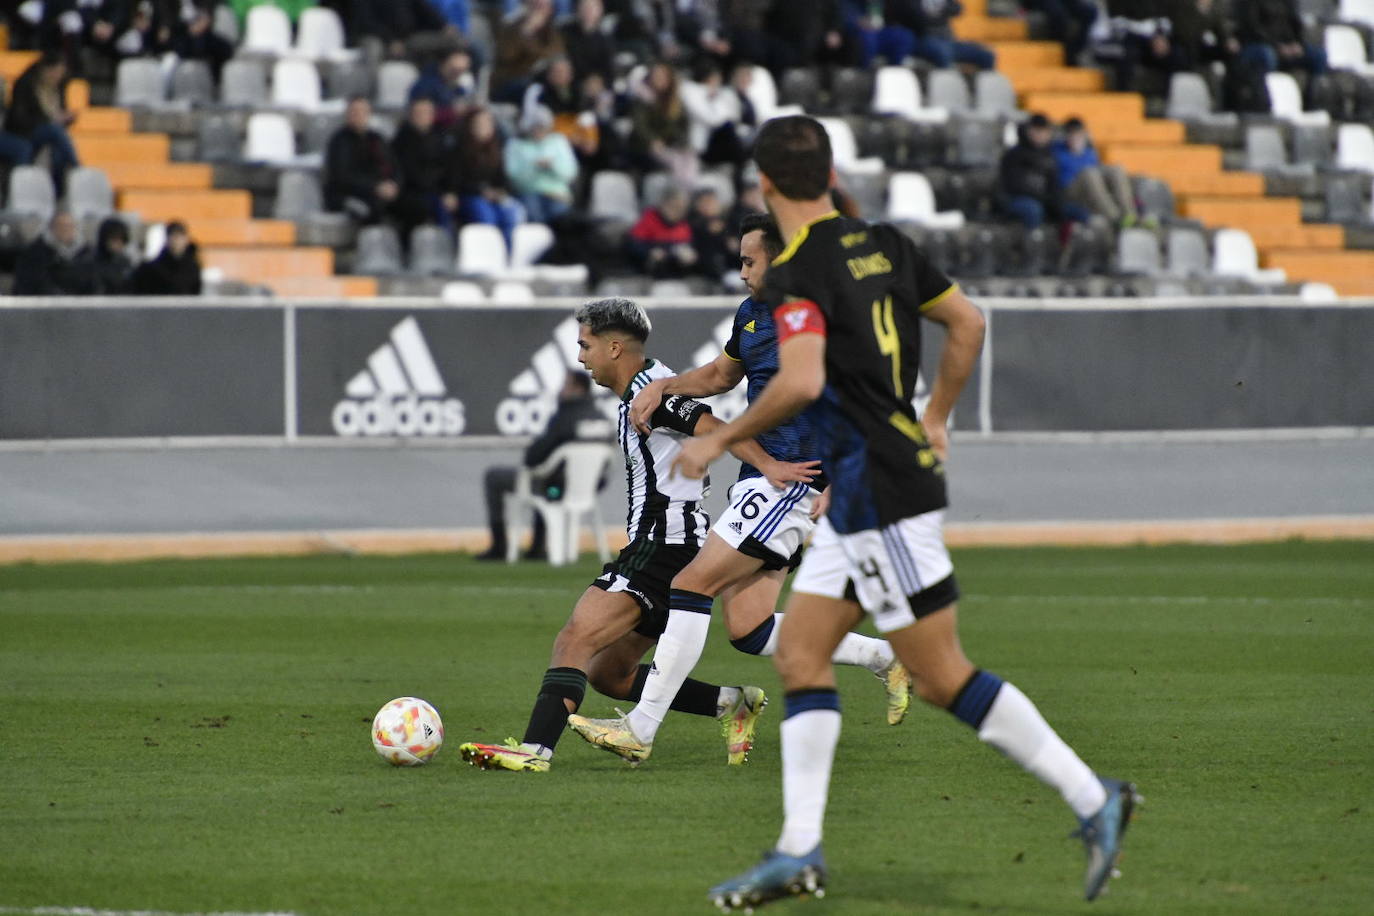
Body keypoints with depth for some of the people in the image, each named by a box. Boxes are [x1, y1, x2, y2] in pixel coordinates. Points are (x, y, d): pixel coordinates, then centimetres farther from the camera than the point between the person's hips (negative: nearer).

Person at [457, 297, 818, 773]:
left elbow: (713, 428, -24)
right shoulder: (634, 397, 22)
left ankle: (534, 750, -34)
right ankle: (733, 704, 13)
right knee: (606, 673, 13)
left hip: (664, 547, -11)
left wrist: (770, 467, -35)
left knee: (575, 639, -22)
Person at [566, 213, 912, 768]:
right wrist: (663, 386, 14)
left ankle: (641, 728, -11)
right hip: (758, 477, 9)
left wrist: (835, 489, -22)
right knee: (747, 630, 5)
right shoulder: (752, 315, 14)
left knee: (692, 585, -13)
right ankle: (885, 658, 19)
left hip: (793, 482, -9)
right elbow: (721, 375, 32)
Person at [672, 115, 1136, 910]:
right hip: (864, 494, 9)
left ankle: (1093, 799, 0)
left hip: (883, 494, -9)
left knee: (943, 677, -3)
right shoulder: (884, 244, 9)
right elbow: (968, 323, 17)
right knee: (801, 652, 9)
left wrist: (720, 440, -15)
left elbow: (801, 381, -29)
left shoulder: (797, 271, -16)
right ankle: (800, 851, 5)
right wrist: (935, 422, 26)